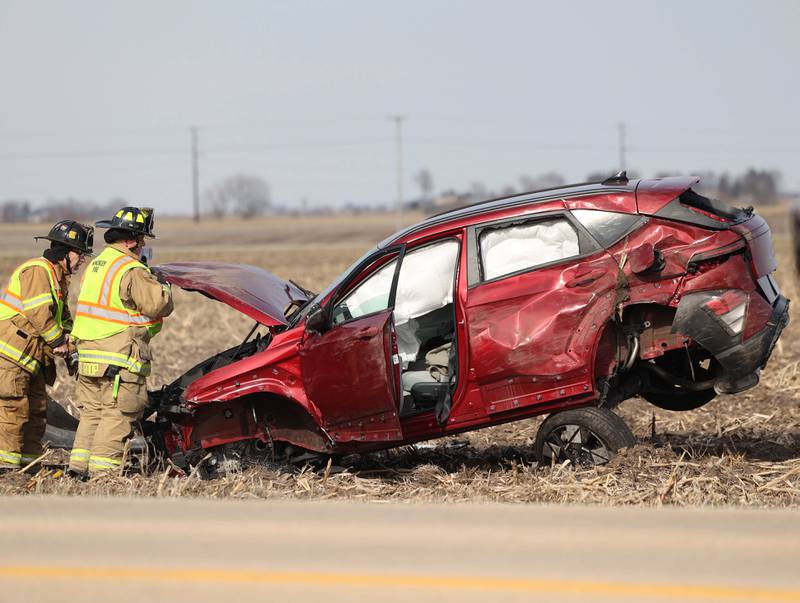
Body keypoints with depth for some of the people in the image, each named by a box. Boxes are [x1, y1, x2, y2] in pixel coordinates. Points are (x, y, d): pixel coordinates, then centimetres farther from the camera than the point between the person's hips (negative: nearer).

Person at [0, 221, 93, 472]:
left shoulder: (58, 276, 17)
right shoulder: (38, 271, -16)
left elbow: (62, 314, 21)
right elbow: (39, 313, -24)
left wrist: (67, 334, 1)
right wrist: (59, 341, -16)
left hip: (32, 357, 11)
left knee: (37, 410, 11)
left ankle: (28, 462, 16)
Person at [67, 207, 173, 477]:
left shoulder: (95, 265, 15)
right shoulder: (132, 271, -14)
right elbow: (158, 305, -18)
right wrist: (163, 287, 4)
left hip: (87, 355, 8)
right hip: (120, 357, -8)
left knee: (92, 411, 15)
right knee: (117, 415, -3)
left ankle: (79, 463, 13)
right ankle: (103, 468, -5)